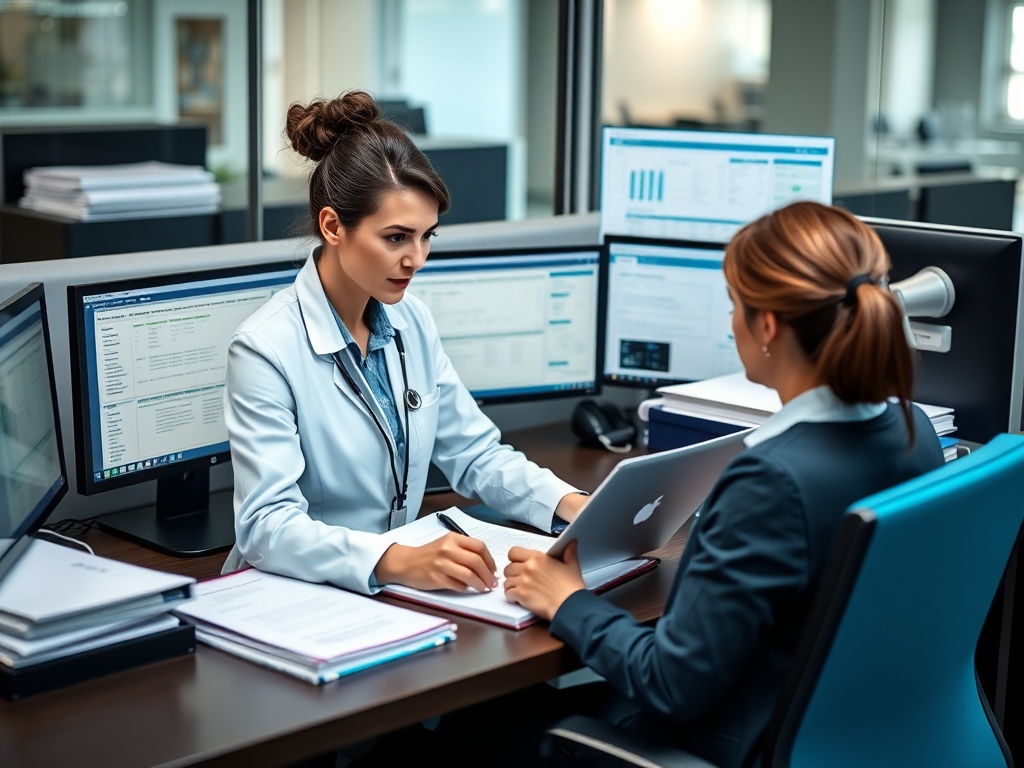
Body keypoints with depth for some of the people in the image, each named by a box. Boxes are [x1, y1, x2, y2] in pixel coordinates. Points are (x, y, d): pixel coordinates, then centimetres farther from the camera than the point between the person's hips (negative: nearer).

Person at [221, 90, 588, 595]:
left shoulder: (410, 322, 5)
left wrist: (573, 505, -4)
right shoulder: (266, 350, -16)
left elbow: (475, 453, 12)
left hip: (395, 591, 6)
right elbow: (267, 525, -23)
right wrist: (400, 562, -38)